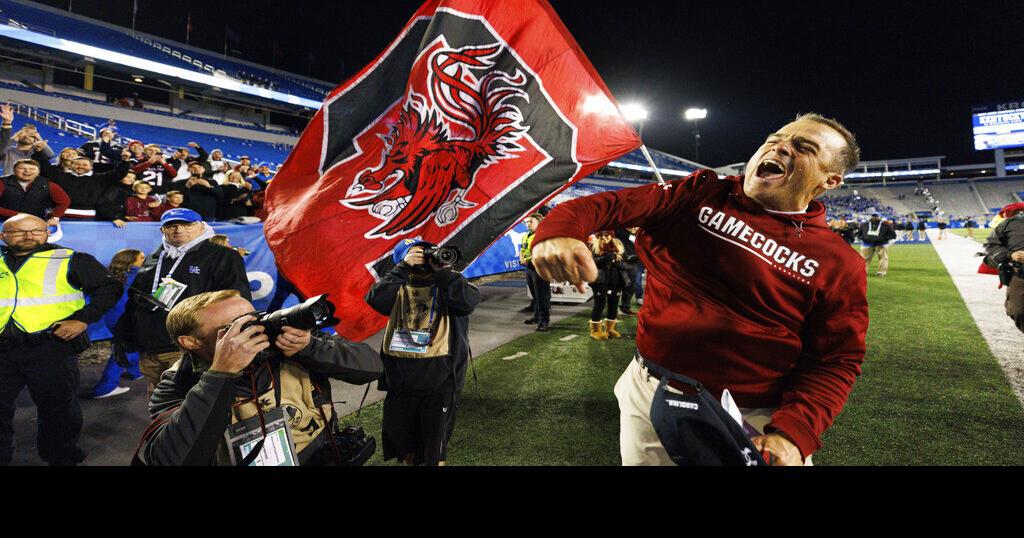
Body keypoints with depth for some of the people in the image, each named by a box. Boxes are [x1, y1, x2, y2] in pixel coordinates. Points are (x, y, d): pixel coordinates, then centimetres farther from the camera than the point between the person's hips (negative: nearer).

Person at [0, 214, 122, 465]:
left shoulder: (69, 260, 0)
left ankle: (61, 458, 22)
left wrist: (82, 319, -11)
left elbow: (109, 287, -3)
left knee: (58, 409, 6)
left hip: (51, 348, -4)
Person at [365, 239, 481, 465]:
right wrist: (403, 268, -15)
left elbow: (469, 301, -16)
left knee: (435, 439, 11)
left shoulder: (447, 283, 3)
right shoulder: (398, 287, 8)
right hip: (400, 373, 3)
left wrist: (442, 270, -15)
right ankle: (409, 461, 45)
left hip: (438, 373, -3)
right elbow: (375, 299, -12)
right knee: (399, 432, 20)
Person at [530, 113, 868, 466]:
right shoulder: (702, 193, -1)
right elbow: (613, 204, -8)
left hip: (754, 419, -1)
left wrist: (792, 434, -20)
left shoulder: (840, 264, -5)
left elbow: (837, 361, -5)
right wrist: (559, 231, -29)